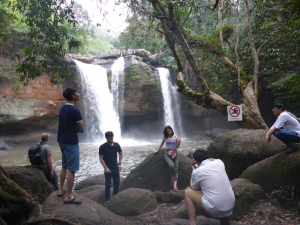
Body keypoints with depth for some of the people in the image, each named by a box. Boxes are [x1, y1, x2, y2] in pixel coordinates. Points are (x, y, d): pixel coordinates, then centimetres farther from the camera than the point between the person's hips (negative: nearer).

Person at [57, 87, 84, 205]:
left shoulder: (63, 108, 10)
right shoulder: (75, 111, -18)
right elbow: (81, 130, -13)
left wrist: (73, 128, 4)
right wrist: (76, 128, 4)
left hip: (62, 140, 10)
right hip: (71, 142, -10)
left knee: (64, 166, 20)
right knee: (71, 169, -3)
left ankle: (61, 190, 30)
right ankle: (68, 196, 2)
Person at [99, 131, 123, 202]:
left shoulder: (116, 145, 1)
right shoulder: (102, 147, -10)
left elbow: (121, 154, 12)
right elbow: (101, 158, -9)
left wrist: (119, 163, -1)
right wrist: (106, 168, -16)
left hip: (116, 168, 4)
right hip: (108, 169, -4)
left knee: (117, 185, 9)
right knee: (108, 185, 1)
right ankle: (108, 200, 13)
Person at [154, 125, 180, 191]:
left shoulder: (176, 137, 7)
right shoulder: (165, 137, 8)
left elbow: (177, 146, 7)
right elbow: (162, 144, 23)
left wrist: (179, 142, -13)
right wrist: (157, 150, 30)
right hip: (167, 153, -1)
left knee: (176, 169, -13)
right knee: (171, 165, -29)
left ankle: (175, 185, -17)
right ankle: (172, 177, 1)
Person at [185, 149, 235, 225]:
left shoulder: (197, 172, -12)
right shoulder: (219, 163, 0)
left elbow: (193, 187, 9)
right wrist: (205, 159, 32)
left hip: (215, 209, -5)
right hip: (231, 206, 6)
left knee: (188, 193, 11)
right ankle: (224, 217, 30)